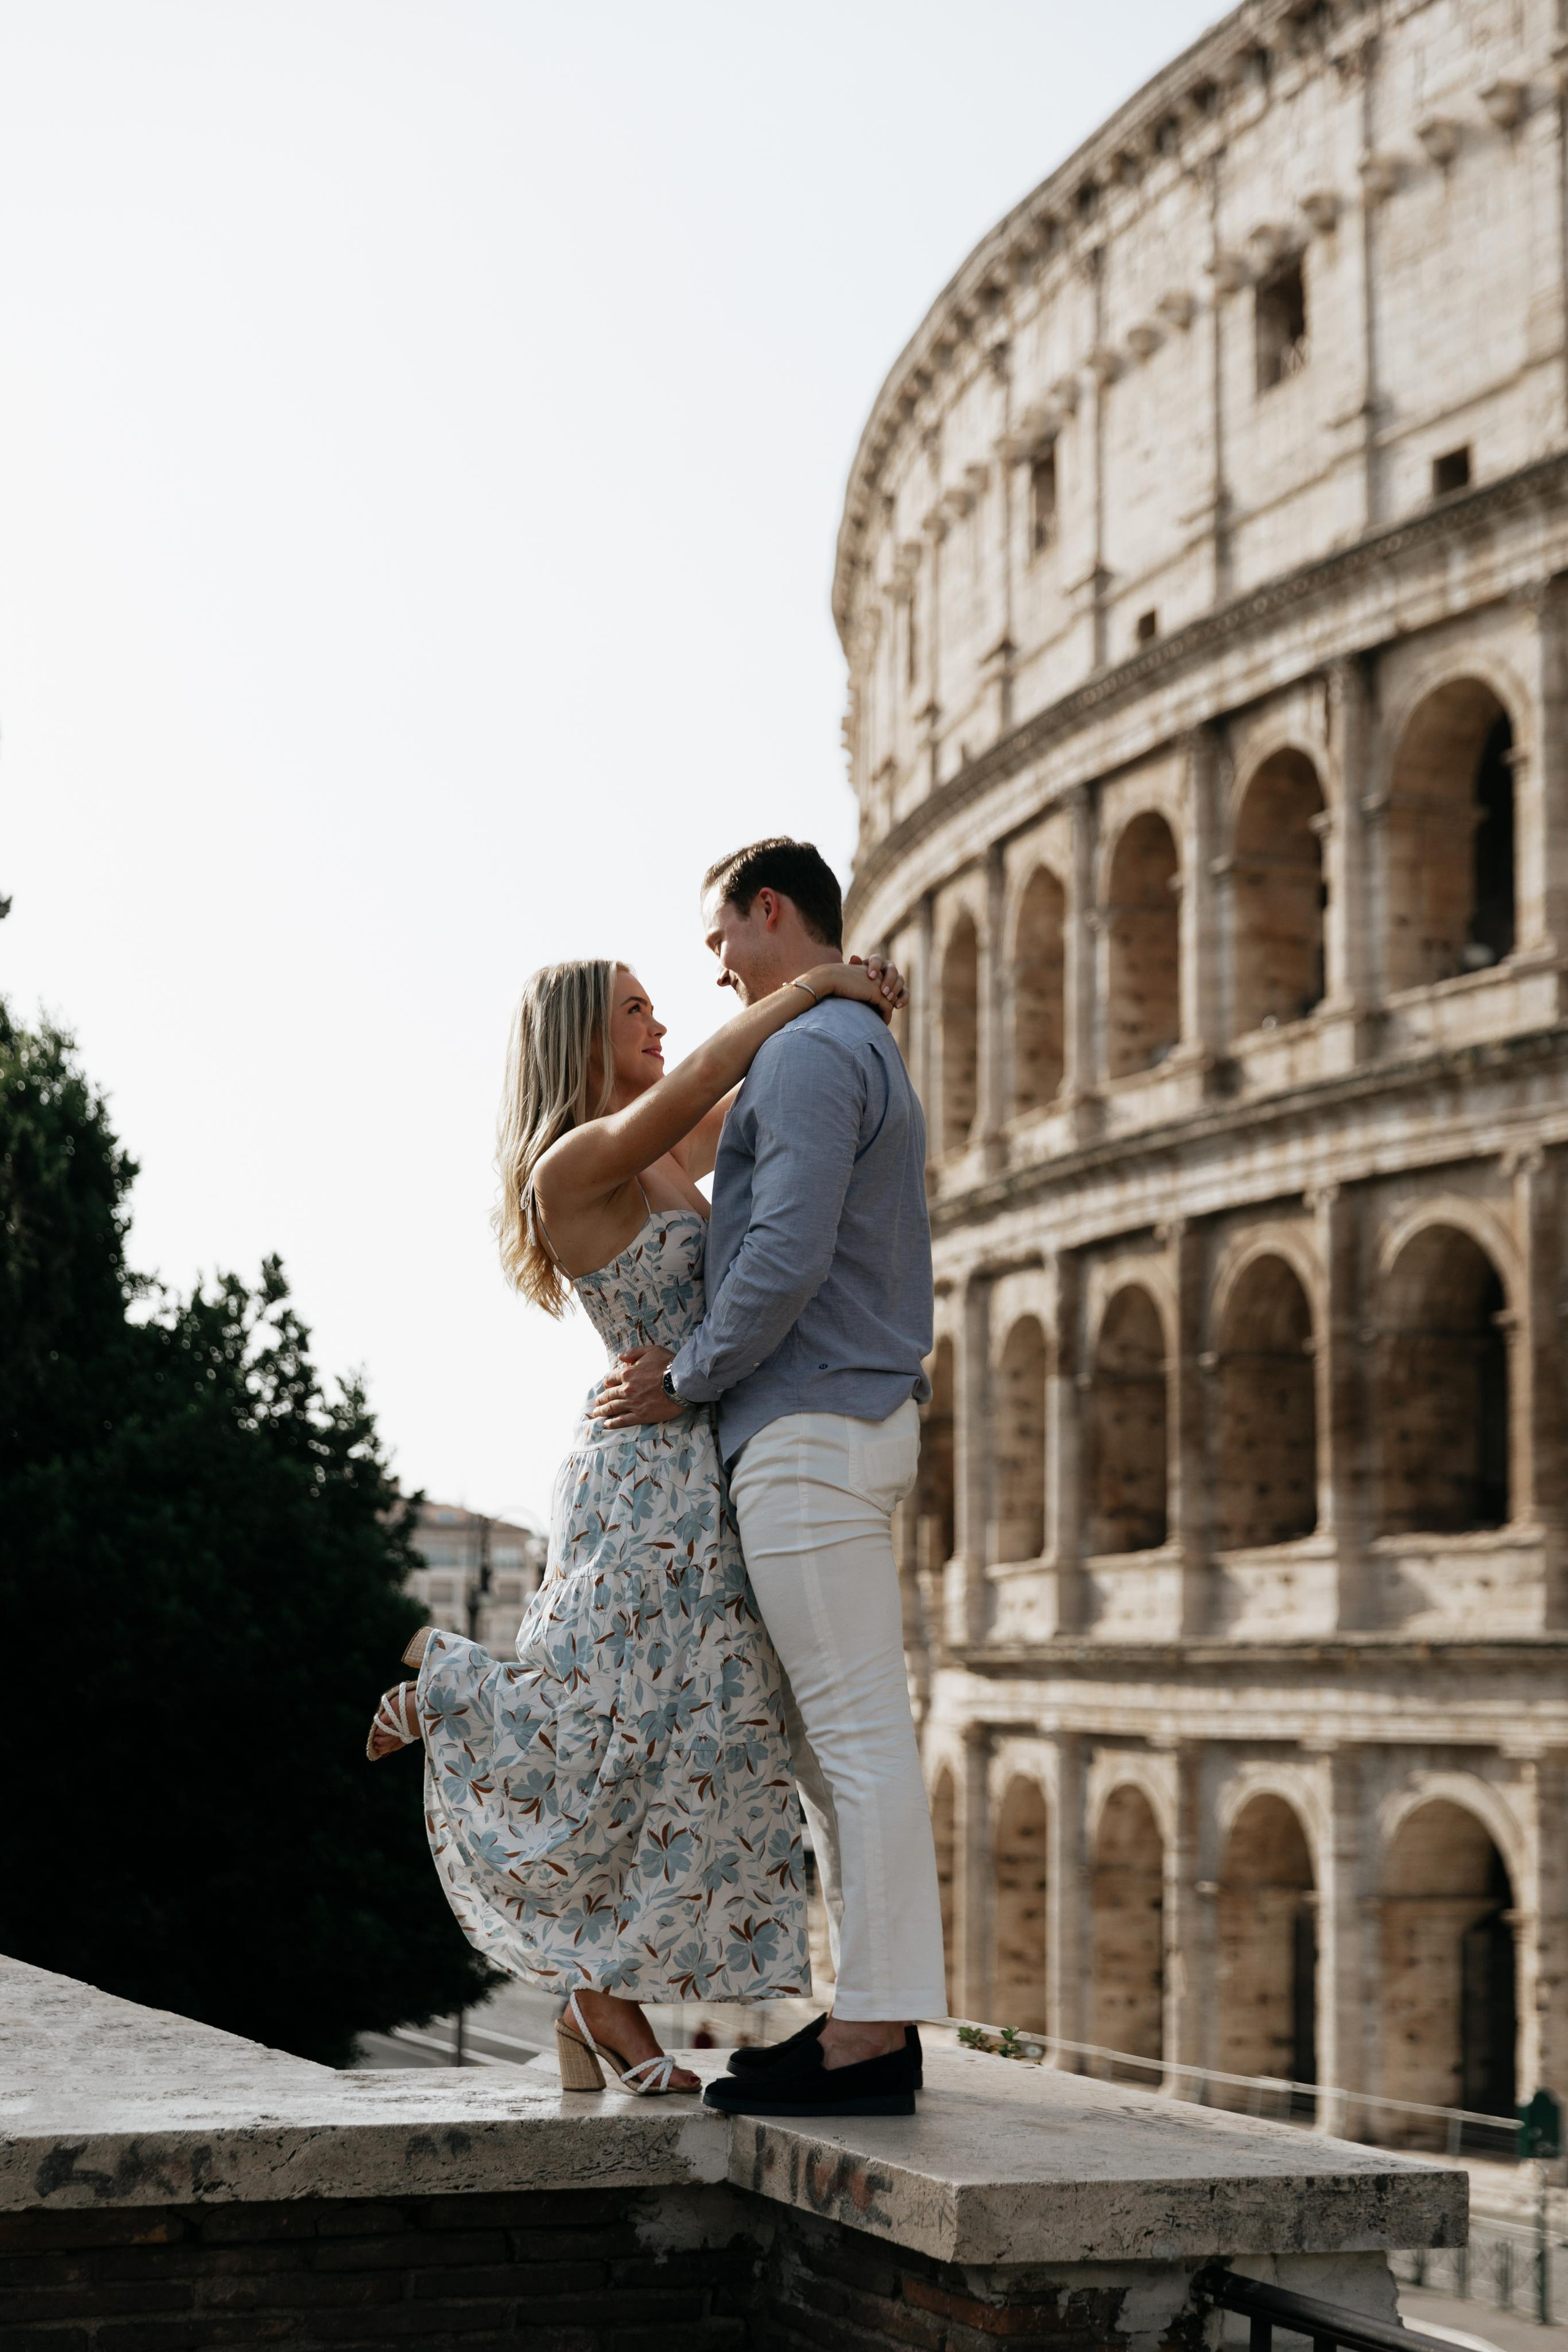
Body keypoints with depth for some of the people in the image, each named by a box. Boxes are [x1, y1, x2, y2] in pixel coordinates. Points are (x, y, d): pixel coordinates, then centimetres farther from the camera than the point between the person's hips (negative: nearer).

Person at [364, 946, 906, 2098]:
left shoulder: (666, 1156, 15)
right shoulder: (571, 1165, -10)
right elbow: (696, 1084, -24)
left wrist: (851, 1003, 5)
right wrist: (809, 986, -16)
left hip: (710, 1478, 8)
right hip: (650, 1473, -8)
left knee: (697, 1746, 4)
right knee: (615, 1737, -6)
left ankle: (606, 2005, 8)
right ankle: (434, 1678, 19)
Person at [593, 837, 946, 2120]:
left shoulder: (808, 1051, -11)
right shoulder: (874, 1057, 23)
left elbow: (787, 1257, -20)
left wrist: (684, 1380, -8)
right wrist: (696, 1355, 15)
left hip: (811, 1428, -10)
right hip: (860, 1416, 11)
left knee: (858, 1733, -9)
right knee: (826, 1736, 11)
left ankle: (875, 2035, -7)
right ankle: (870, 2015, 13)